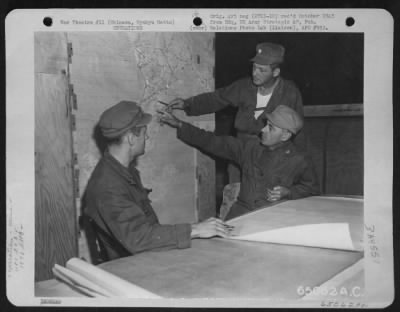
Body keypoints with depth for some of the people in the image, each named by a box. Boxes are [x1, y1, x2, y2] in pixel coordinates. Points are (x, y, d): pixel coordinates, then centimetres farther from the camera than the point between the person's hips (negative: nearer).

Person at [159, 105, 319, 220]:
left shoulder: (299, 161, 3)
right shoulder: (250, 148, 11)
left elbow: (312, 189, 14)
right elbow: (213, 142, 12)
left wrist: (288, 192, -5)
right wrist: (179, 125, 10)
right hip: (241, 213, 3)